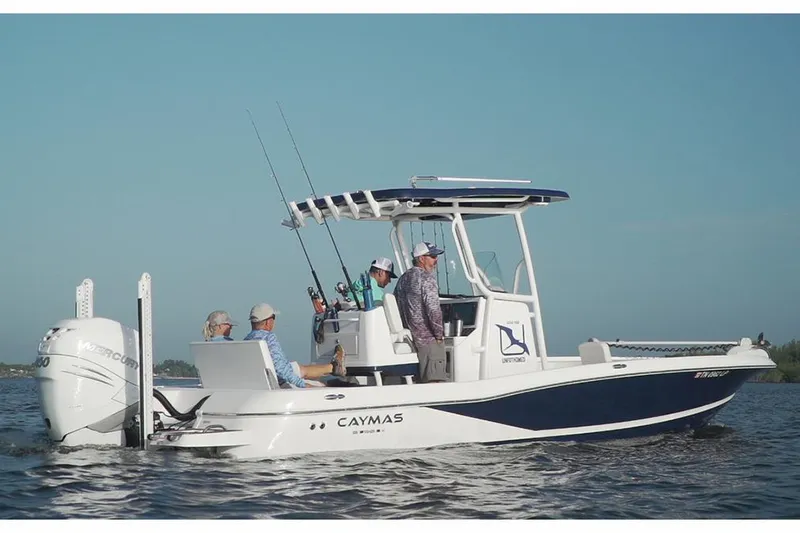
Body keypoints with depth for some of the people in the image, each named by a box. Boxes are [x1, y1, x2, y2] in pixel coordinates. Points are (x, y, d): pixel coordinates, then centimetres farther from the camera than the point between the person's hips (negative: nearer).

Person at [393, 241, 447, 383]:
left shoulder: (403, 279, 16)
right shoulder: (426, 277, -12)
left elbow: (397, 307, 20)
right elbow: (433, 309, -20)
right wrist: (439, 334, -11)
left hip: (411, 337, 9)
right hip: (428, 338, -9)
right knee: (433, 380, -10)